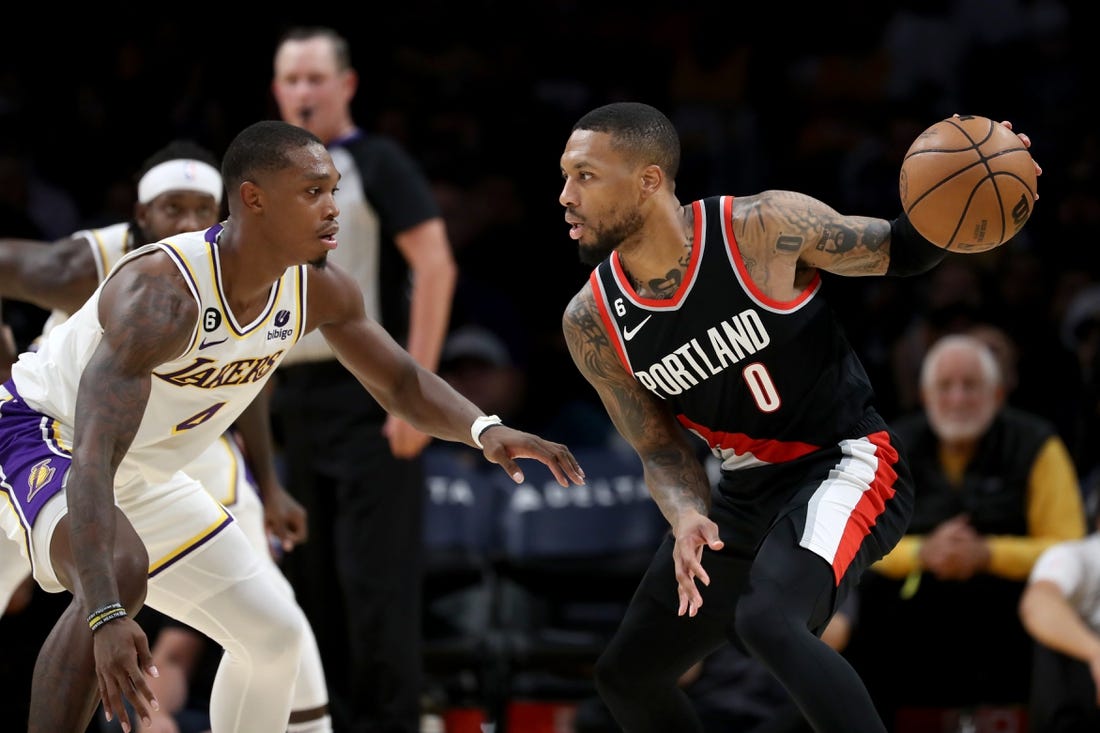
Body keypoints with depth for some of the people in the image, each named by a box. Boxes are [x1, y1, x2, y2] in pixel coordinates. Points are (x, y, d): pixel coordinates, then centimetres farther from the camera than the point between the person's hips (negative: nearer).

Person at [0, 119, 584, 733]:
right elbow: (92, 461, -45)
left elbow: (401, 384, 5)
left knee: (275, 634, 8)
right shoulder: (162, 292, -37)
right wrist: (106, 616, -56)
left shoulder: (319, 291, -12)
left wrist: (482, 428, -18)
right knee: (120, 571, -38)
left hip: (142, 476, 9)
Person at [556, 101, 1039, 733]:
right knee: (626, 674, 14)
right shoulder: (592, 325, -8)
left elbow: (895, 252, -4)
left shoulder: (765, 228, -20)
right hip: (747, 491, 7)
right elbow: (662, 450, 2)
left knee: (769, 622, -34)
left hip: (847, 462, -7)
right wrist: (688, 519, -20)